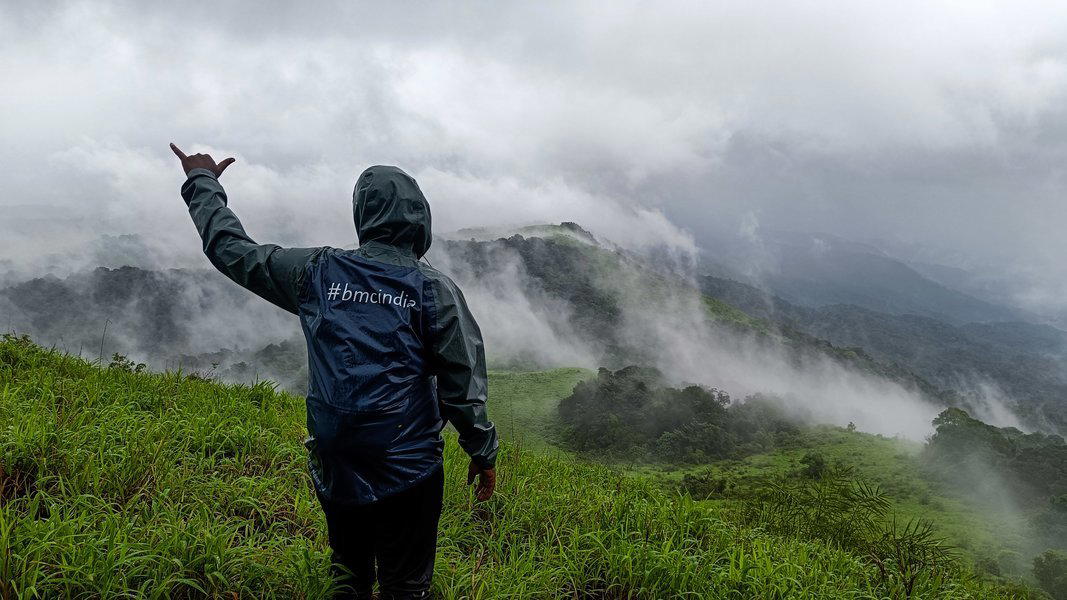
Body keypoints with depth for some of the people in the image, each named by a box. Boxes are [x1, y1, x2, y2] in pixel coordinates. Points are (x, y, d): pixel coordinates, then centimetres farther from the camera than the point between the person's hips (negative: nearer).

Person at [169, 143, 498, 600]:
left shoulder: (317, 271, -1)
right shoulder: (433, 289, -10)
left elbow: (232, 249, 11)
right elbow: (463, 382, -8)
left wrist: (201, 183, 26)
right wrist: (483, 453, 4)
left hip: (333, 467, 4)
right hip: (408, 471, -3)